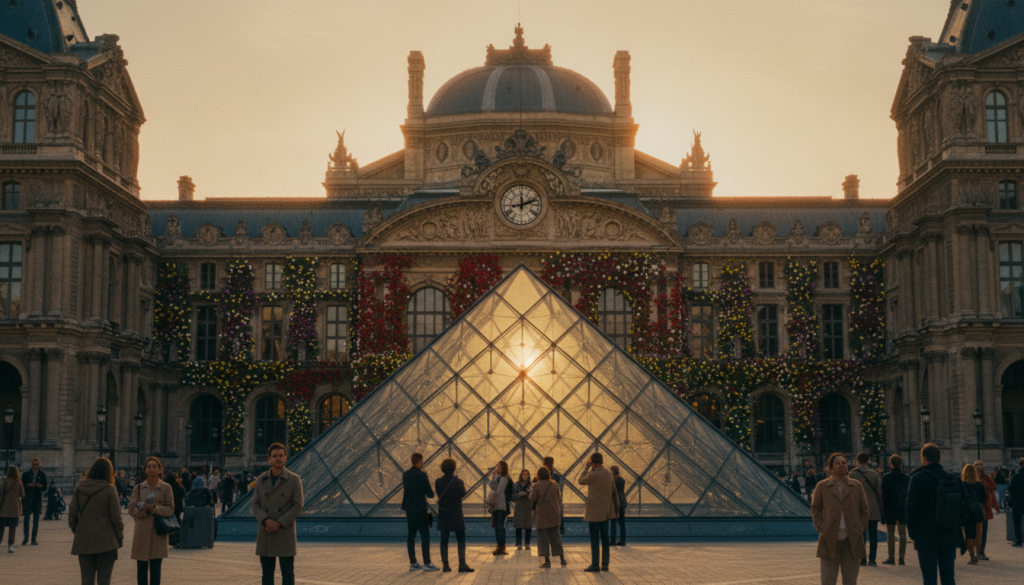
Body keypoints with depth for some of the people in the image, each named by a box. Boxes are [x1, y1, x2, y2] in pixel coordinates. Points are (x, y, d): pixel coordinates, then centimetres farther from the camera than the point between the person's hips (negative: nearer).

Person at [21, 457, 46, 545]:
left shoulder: (42, 474, 7)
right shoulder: (26, 474, 5)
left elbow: (44, 488, 5)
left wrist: (39, 486, -16)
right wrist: (28, 485, -16)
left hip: (38, 498, 1)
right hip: (27, 497, -1)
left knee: (36, 519, 3)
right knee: (26, 517, -11)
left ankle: (34, 539, 8)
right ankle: (26, 537, 1)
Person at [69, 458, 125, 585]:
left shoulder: (79, 488, 1)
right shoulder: (109, 490, -10)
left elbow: (72, 513, 5)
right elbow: (116, 517, -7)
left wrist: (75, 530, 18)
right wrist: (120, 536, 4)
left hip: (84, 541, 3)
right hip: (105, 541, -3)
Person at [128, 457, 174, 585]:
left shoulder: (166, 488, 4)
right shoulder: (138, 488, 7)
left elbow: (170, 509, -1)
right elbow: (131, 509, 2)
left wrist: (155, 509, -18)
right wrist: (145, 509, -16)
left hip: (158, 532, -1)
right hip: (142, 532, 1)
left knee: (155, 567, -2)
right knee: (141, 567, 4)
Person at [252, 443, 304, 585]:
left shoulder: (294, 480, -3)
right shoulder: (261, 480, 6)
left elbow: (297, 507, -6)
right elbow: (255, 505, 4)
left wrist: (279, 523, -16)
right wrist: (266, 520, -15)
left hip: (286, 534, -3)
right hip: (265, 535, 3)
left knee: (287, 573, -1)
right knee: (267, 573, 8)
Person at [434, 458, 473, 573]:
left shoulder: (438, 482, -5)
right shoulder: (458, 482, -11)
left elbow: (438, 494, 8)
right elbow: (463, 494, 4)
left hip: (443, 514, 3)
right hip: (456, 514, -2)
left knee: (444, 540, 8)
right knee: (461, 540, 3)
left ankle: (445, 565, 6)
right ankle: (462, 564, -5)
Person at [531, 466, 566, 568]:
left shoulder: (536, 486, -9)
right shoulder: (554, 484, 2)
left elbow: (532, 499, -8)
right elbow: (559, 499, 7)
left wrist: (531, 492, 11)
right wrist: (559, 511, 18)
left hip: (543, 514, -3)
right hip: (555, 514, 3)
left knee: (543, 536, 3)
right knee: (555, 535, 12)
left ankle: (547, 560, 0)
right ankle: (562, 558, 11)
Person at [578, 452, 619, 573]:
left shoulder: (593, 475, -18)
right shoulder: (609, 474, 5)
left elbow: (581, 481, 1)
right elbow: (613, 492, 11)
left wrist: (586, 467, 7)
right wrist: (616, 508, 18)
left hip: (594, 512, -7)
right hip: (606, 511, 7)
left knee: (594, 539, -1)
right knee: (604, 538, 10)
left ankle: (595, 565, 1)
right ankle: (605, 564, 13)